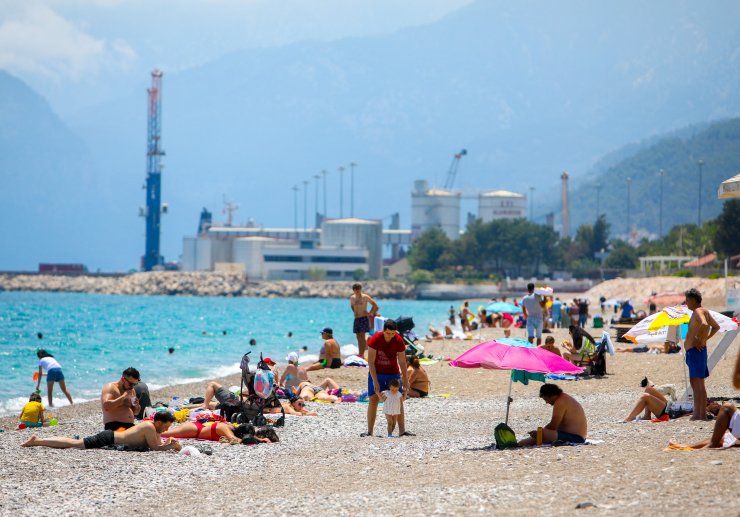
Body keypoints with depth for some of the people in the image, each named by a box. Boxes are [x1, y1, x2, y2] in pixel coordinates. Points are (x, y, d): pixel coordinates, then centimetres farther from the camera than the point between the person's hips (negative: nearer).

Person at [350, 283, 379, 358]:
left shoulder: (365, 297, -6)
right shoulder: (352, 298, 10)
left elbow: (374, 305, -1)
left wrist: (369, 313, -2)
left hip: (363, 319, -6)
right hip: (356, 319, 6)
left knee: (362, 337, -13)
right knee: (358, 337, 6)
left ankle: (362, 354, -17)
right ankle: (360, 353, 9)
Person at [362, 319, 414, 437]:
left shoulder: (399, 341, -14)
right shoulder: (375, 339, -20)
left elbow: (402, 362, -6)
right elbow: (371, 361, -18)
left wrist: (406, 380, -5)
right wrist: (375, 381, -22)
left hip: (393, 373, 2)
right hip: (376, 373, -2)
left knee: (398, 400, -3)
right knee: (373, 400, -6)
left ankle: (402, 431, -1)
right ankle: (369, 431, -3)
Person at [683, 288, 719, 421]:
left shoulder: (698, 312, -13)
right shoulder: (704, 312, 18)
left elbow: (704, 325, -33)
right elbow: (716, 327, 31)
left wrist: (699, 340, -22)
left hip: (695, 350, -11)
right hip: (695, 351, 11)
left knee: (696, 383, -13)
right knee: (698, 384, 14)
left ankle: (699, 415, -17)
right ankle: (702, 414, 16)